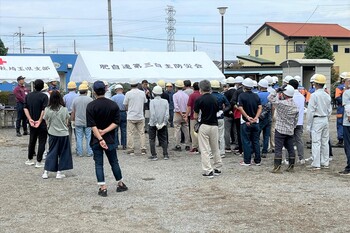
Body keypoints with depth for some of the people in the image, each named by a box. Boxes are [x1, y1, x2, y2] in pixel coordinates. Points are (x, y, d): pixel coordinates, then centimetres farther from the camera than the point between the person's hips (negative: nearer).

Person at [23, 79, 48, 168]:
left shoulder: (28, 96, 5)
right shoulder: (44, 96, -12)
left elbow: (25, 108, -2)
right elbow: (44, 110, -19)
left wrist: (30, 119, -9)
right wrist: (40, 121, -17)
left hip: (32, 123, 5)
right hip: (42, 123, -5)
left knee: (32, 141, 18)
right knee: (42, 142, 2)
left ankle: (29, 160, 26)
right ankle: (38, 162, 1)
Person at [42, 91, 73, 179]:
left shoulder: (47, 109, -9)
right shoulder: (64, 109, -11)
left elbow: (46, 121, 1)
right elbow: (66, 122, -1)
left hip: (52, 134, 2)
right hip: (63, 133, -2)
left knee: (51, 152, 12)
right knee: (63, 153, 10)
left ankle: (46, 172, 8)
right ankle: (59, 172, 10)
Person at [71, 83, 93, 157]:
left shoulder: (75, 99, 0)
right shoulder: (89, 99, -8)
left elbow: (73, 112, 4)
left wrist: (72, 120, 15)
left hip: (78, 122, 2)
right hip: (88, 122, -2)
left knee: (79, 138, 7)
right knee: (88, 137, 6)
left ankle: (80, 153, 10)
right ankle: (89, 152, 8)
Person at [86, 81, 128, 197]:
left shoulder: (90, 106, -8)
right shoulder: (113, 105, -2)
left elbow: (92, 125, -15)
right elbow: (116, 122, -7)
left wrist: (100, 138, -18)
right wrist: (105, 131, -10)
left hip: (96, 140, -2)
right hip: (110, 139, 2)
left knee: (98, 164, 4)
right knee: (114, 162, 15)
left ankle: (103, 188, 1)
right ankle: (120, 184, 25)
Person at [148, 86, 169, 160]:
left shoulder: (152, 101, -11)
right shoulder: (165, 101, -1)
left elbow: (153, 113, -18)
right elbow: (167, 114, -6)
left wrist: (156, 123, -12)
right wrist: (163, 123, -3)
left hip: (153, 124, -3)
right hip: (163, 124, 3)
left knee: (152, 139, 7)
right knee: (163, 139, 12)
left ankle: (154, 155, 5)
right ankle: (165, 155, 10)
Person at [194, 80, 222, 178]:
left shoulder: (199, 100, -11)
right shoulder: (215, 99, 4)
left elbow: (195, 116, -5)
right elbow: (217, 111, 11)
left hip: (204, 126, -5)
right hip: (214, 125, 5)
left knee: (204, 150, -1)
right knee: (215, 148, 17)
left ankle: (208, 171, -5)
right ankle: (218, 168, 24)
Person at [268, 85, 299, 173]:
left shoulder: (281, 103, -17)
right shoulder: (295, 106, 7)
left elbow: (270, 98, -9)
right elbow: (296, 120, 12)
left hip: (280, 130, -7)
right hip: (290, 131, 7)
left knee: (278, 149, -3)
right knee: (290, 148, 12)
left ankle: (277, 167, -3)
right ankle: (291, 167, 18)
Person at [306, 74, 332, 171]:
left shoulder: (314, 95, -13)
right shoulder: (327, 95, 8)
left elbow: (311, 111, -12)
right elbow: (330, 110, 14)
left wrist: (309, 124, -7)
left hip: (317, 120, -7)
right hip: (325, 120, 7)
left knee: (316, 143, -5)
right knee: (325, 142, 11)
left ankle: (316, 164, -5)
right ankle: (325, 163, 17)